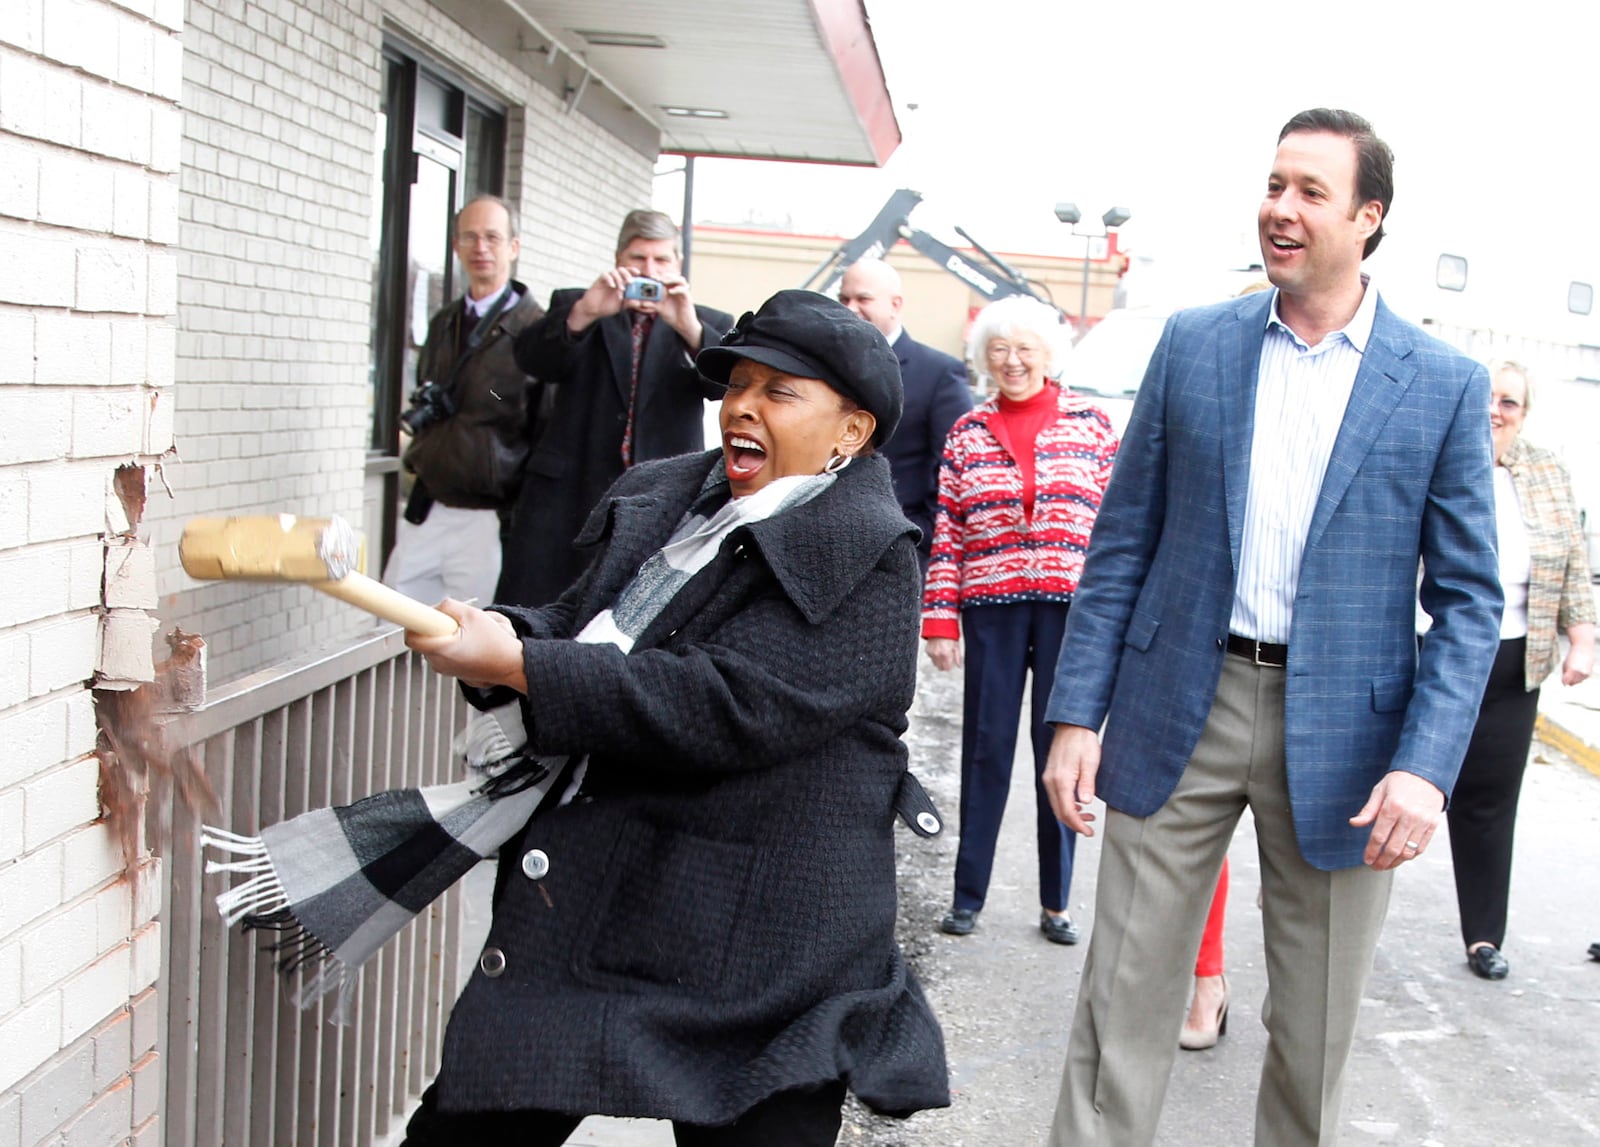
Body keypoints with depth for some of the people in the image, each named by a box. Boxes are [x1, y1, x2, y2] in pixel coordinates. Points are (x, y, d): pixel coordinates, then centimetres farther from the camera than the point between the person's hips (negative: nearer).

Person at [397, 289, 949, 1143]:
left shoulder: (867, 560, -13)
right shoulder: (663, 499, 12)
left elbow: (729, 706, -23)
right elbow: (580, 624, 17)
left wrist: (521, 667, -21)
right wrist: (505, 632, -7)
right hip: (570, 914, 8)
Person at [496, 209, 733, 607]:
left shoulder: (709, 326, 12)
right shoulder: (573, 307, 13)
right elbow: (532, 360, -5)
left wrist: (689, 326, -23)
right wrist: (584, 312, -22)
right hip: (568, 495, 0)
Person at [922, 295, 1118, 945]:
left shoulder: (1091, 423, 5)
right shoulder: (967, 434, 8)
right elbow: (947, 533, 6)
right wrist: (939, 619, 0)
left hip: (1070, 607, -1)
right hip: (991, 608, 1)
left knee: (1059, 747, 5)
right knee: (986, 748, 5)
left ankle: (1055, 902, 15)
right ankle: (968, 896, 14)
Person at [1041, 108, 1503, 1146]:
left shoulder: (1446, 385, -2)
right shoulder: (1193, 344, 4)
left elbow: (1469, 598, -2)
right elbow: (1124, 541, 5)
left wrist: (1425, 766, -14)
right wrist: (1076, 712, 0)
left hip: (1339, 736, -1)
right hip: (1180, 710, 1)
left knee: (1314, 1039, 12)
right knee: (1123, 1007, 6)